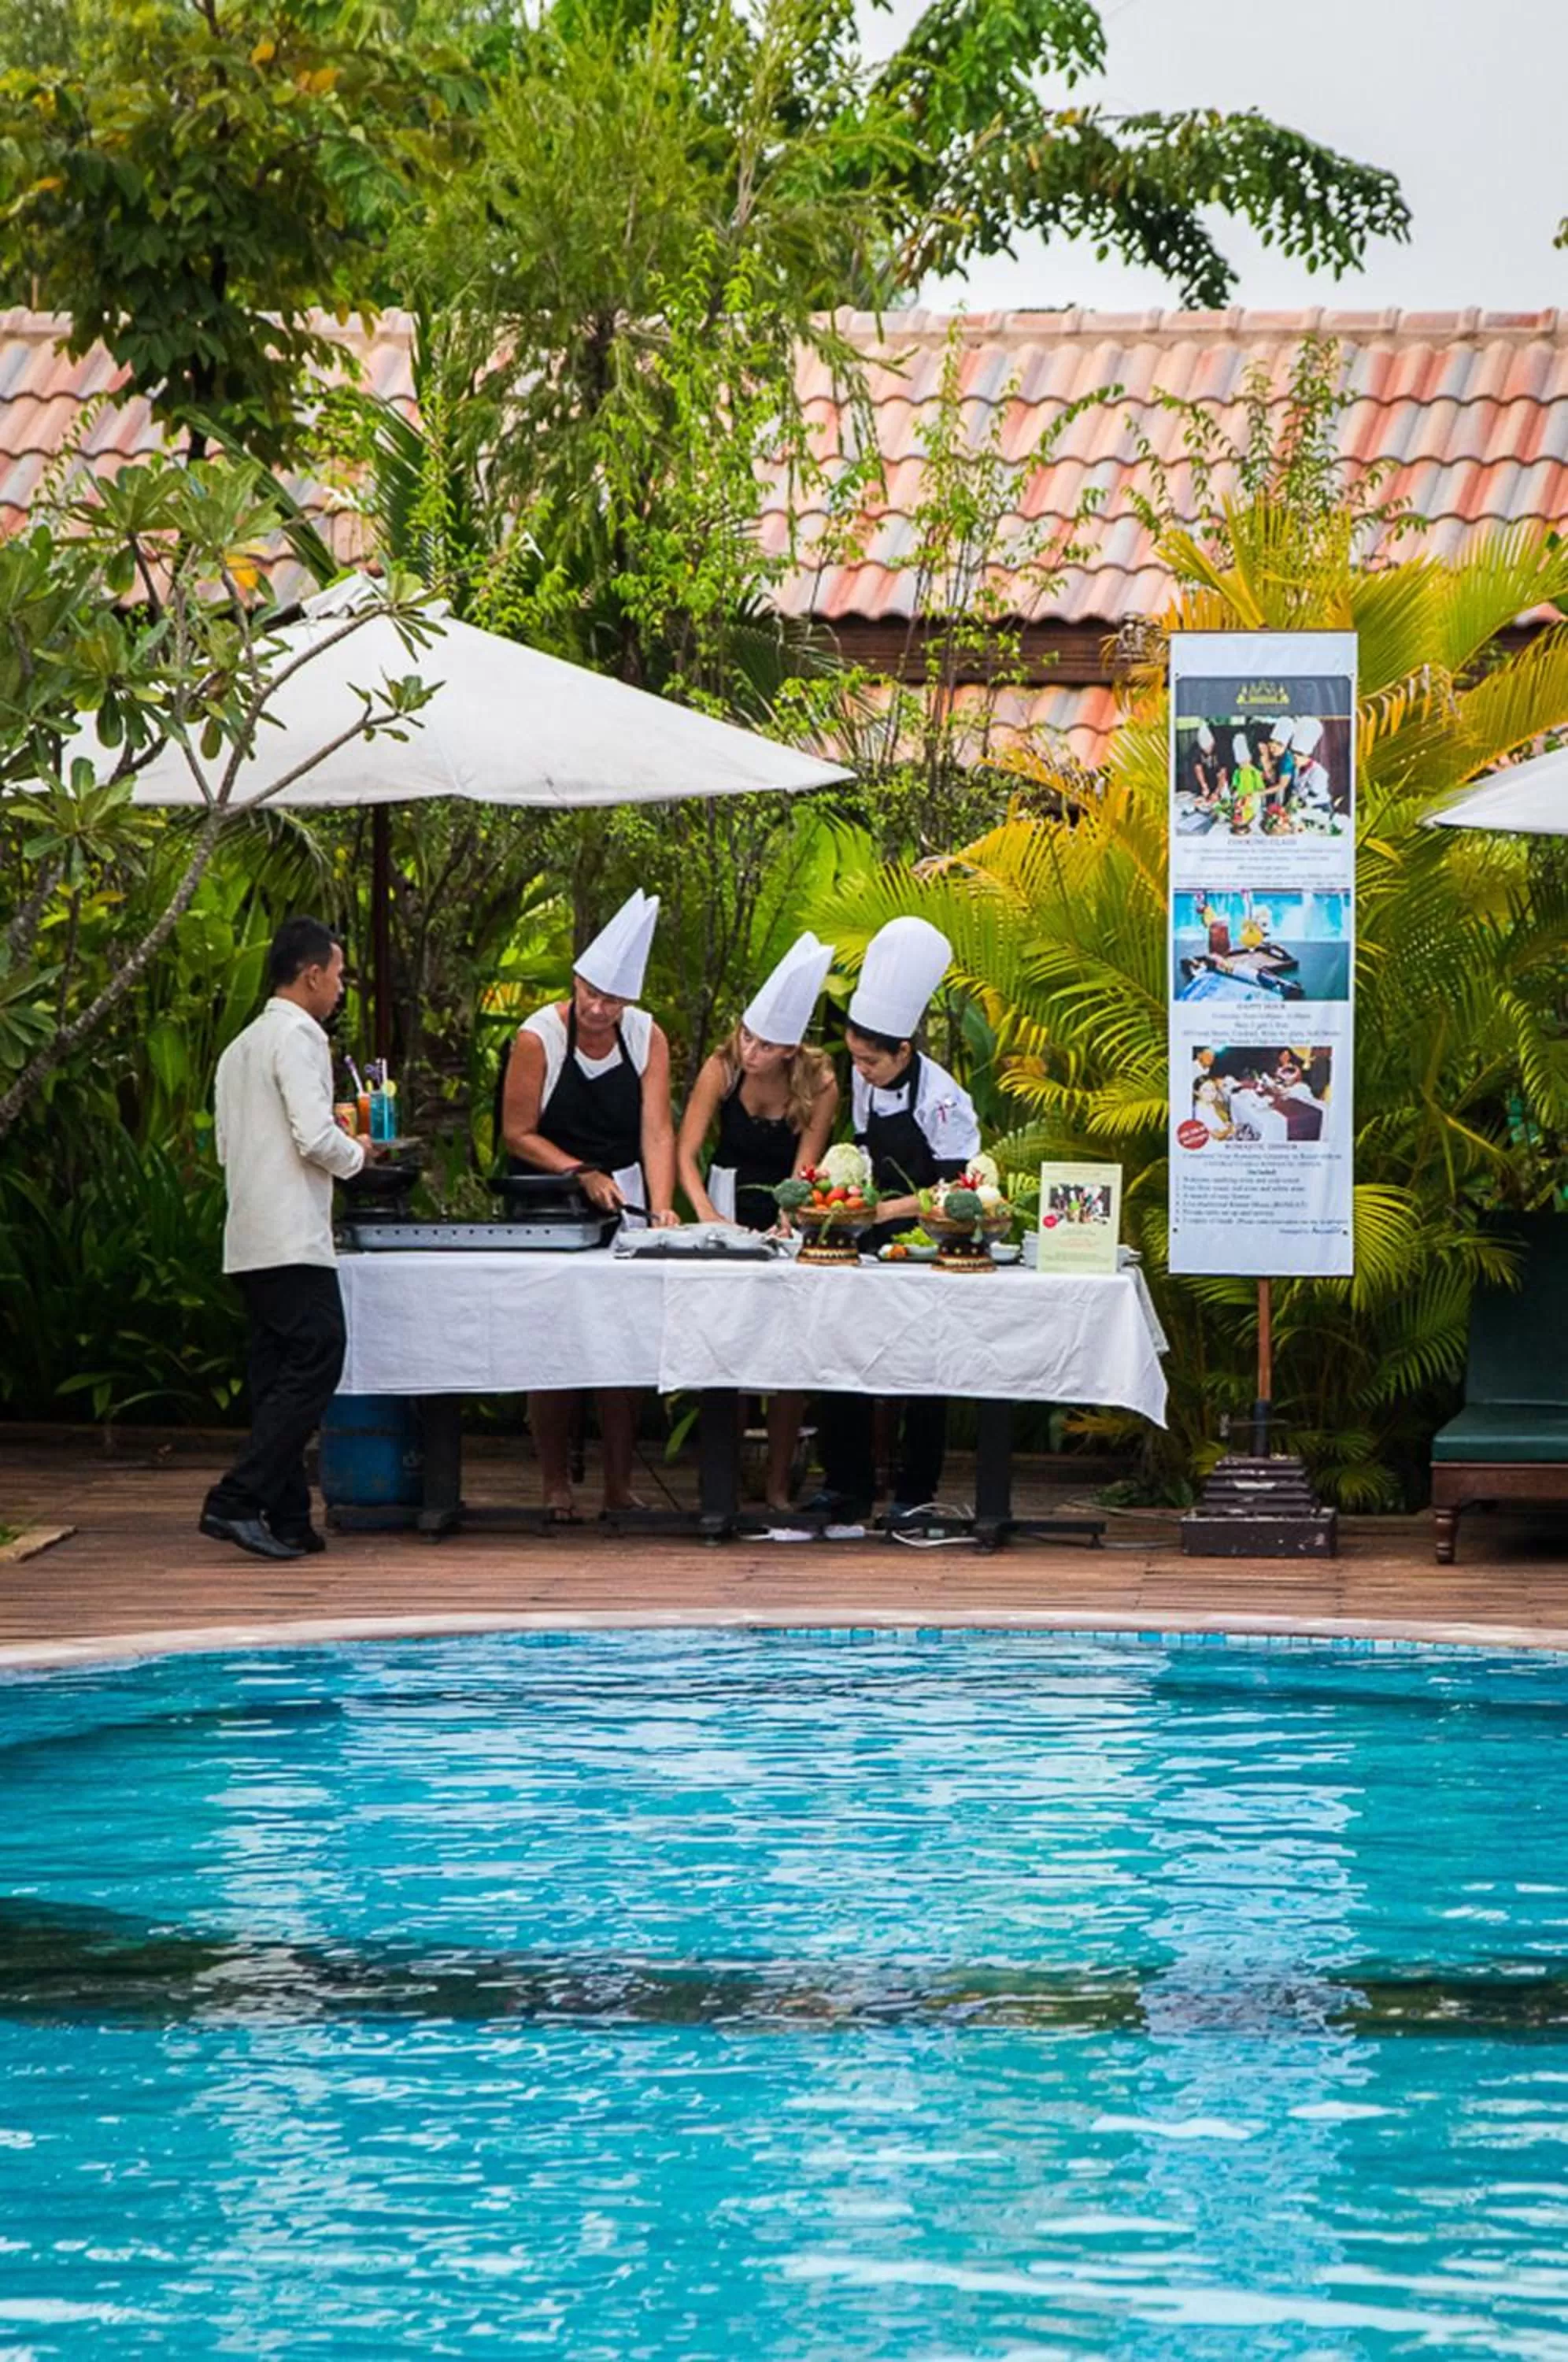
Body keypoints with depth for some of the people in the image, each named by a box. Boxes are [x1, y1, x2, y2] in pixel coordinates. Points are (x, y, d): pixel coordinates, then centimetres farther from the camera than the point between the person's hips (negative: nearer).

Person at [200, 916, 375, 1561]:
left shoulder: (239, 1048, 19)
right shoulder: (298, 1037, -10)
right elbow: (316, 1138, -19)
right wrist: (356, 1153, 2)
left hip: (248, 1241, 10)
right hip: (292, 1238, -10)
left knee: (278, 1375, 9)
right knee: (315, 1363, -11)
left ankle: (285, 1518, 7)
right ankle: (237, 1501, -18)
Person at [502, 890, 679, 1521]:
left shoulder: (646, 1038, -2)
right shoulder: (539, 1037, -11)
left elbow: (656, 1131, -8)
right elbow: (518, 1135, -8)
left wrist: (660, 1207, -22)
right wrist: (585, 1176, -17)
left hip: (624, 1203, 3)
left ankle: (619, 1488, 6)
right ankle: (556, 1486, 5)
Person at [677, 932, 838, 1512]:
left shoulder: (819, 1084, -14)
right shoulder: (722, 1069, -13)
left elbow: (804, 1170, -15)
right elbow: (686, 1152, -13)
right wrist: (707, 1214, -28)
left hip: (788, 1211, -1)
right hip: (729, 1203, 1)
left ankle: (778, 1484, 1)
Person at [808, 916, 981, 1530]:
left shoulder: (940, 1099, -18)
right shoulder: (863, 1084, 3)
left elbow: (956, 1190, -18)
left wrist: (893, 1208, -23)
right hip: (870, 1245, 7)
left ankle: (915, 1494, 9)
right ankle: (847, 1484, 11)